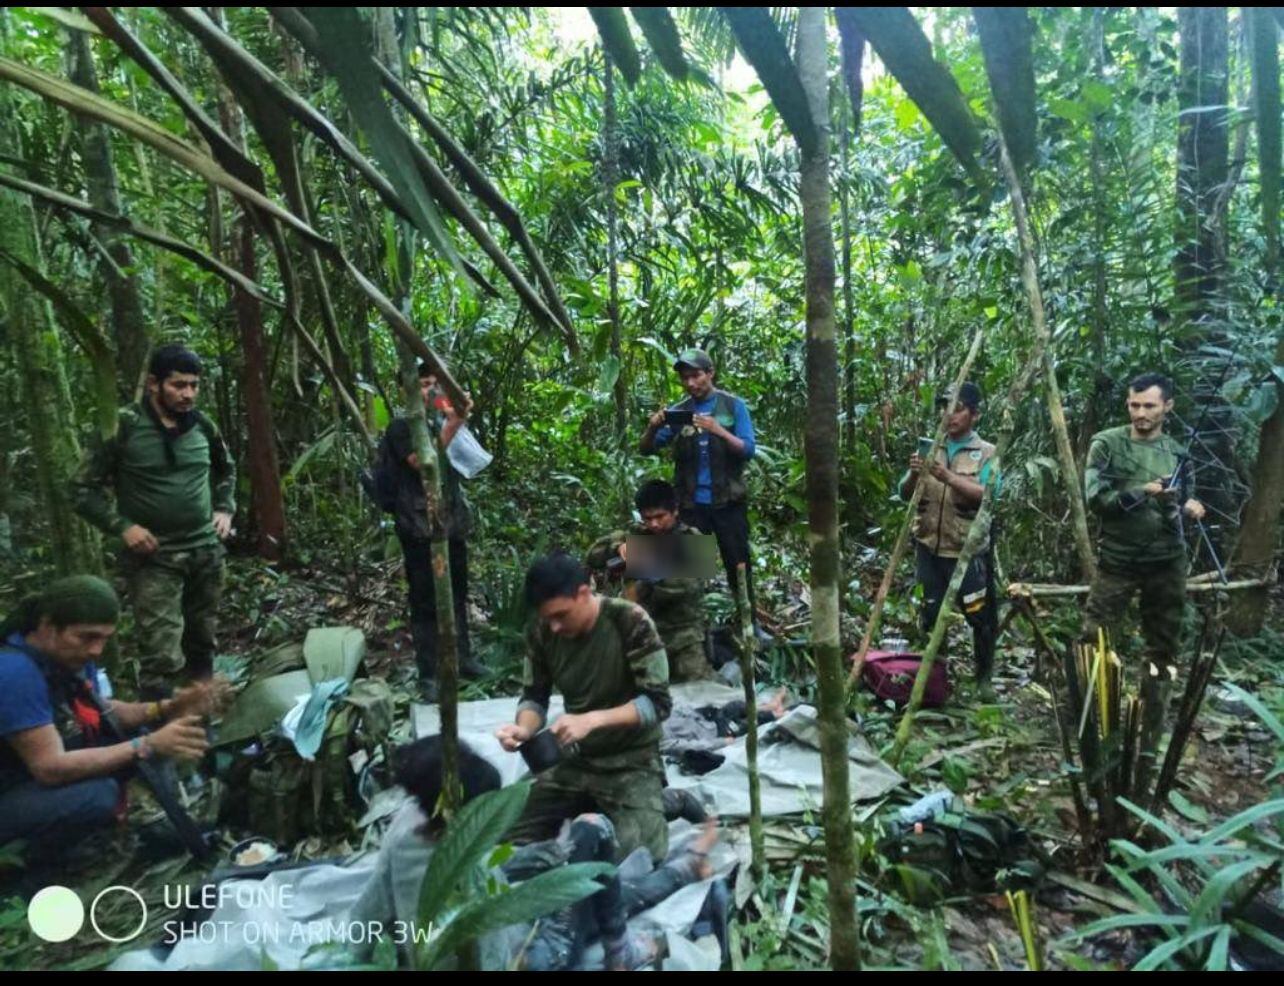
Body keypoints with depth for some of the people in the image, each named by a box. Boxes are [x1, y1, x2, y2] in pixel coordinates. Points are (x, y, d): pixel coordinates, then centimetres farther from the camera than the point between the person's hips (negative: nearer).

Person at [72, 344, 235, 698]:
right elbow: (83, 489, -4)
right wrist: (123, 526, -15)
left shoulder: (202, 426, 4)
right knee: (163, 659, -11)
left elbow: (226, 470, 23)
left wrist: (224, 510, 9)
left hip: (206, 552, 5)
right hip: (154, 559, -5)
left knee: (202, 645, 15)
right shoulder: (122, 426, -10)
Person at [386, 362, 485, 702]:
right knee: (425, 600, -2)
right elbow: (422, 462, -18)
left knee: (457, 594, 14)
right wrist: (451, 426, -23)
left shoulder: (442, 422, 17)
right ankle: (429, 674, 5)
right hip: (420, 527, -6)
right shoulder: (400, 427, -2)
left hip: (452, 522, 6)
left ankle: (462, 657, 28)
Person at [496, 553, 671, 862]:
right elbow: (534, 697, 3)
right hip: (574, 759, 5)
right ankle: (593, 807, 19)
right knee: (516, 841, -2)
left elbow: (658, 702, -21)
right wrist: (524, 728, -20)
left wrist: (593, 719, -33)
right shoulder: (542, 634, -8)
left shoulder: (630, 622, -21)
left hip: (631, 762, -4)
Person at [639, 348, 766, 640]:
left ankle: (750, 624, 17)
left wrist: (719, 431, -25)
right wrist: (653, 427, -21)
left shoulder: (733, 406, 0)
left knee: (738, 564, 6)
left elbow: (748, 450, -8)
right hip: (690, 503, 2)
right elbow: (647, 449, 1)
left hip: (728, 502, -1)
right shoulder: (678, 411, 4)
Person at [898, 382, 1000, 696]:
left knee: (980, 617, 5)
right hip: (929, 549, 3)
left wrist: (949, 477, -29)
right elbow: (905, 494, 4)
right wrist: (914, 475, -17)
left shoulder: (986, 453, -2)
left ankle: (984, 677, 24)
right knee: (931, 615, 11)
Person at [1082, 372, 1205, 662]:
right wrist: (1143, 492, -26)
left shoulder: (1177, 453, 6)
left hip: (1168, 561, 4)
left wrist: (1189, 508, -9)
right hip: (1118, 559, -4)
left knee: (1164, 642, 15)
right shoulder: (1107, 444, -7)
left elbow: (1181, 503, 14)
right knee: (1095, 638, 0)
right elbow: (1095, 498, -14)